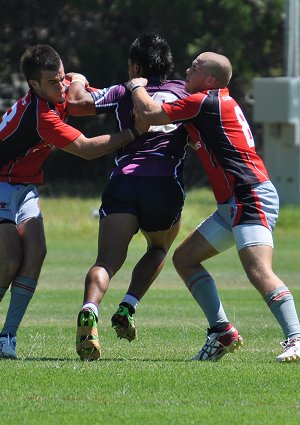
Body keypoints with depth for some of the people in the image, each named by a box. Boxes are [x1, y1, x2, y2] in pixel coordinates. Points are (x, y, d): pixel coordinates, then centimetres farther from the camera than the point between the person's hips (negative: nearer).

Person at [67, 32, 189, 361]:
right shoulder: (182, 92, 21)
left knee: (108, 260, -11)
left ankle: (89, 312, -40)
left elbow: (76, 100, 12)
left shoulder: (123, 94, 15)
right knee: (158, 249, 28)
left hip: (124, 180, -1)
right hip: (166, 185, 1)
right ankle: (126, 309, 8)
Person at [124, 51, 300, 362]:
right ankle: (223, 332, 8)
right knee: (184, 258, 12)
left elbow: (149, 114, -9)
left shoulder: (205, 101, -10)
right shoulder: (220, 102, 20)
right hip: (232, 205, 11)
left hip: (251, 197, -11)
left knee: (258, 271, -25)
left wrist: (137, 87, 9)